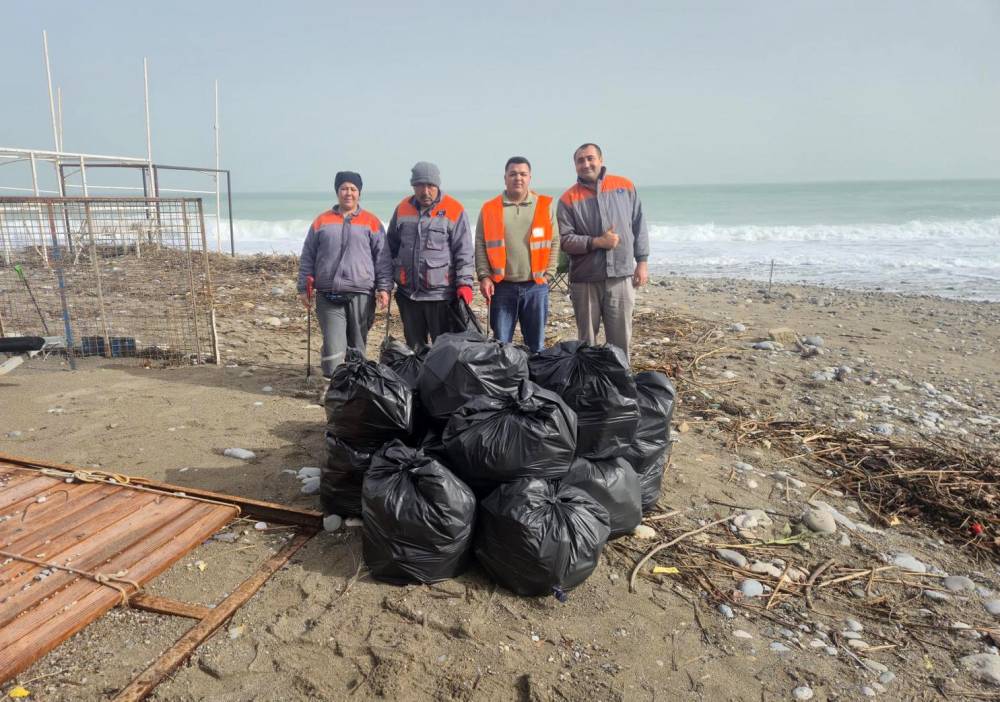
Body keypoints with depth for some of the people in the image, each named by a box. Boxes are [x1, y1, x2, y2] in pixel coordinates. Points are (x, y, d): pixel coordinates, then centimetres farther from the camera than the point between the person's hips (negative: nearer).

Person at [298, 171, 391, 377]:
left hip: (361, 295, 0)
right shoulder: (322, 221, 11)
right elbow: (307, 257, 13)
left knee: (357, 345, 8)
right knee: (333, 347, -7)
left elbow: (382, 257, 7)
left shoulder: (371, 222, 8)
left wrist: (384, 287, -1)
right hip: (328, 296, 0)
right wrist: (304, 288, 8)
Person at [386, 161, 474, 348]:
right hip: (408, 293, 5)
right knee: (413, 348, 15)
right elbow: (391, 247, 19)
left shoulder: (454, 210, -3)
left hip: (441, 293, -4)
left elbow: (464, 252, -4)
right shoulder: (402, 209, 10)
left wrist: (464, 283, -12)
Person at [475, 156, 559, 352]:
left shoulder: (545, 206, 6)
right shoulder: (489, 209, 4)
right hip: (501, 286, 0)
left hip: (536, 286, 1)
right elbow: (481, 246, 3)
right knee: (501, 344, 7)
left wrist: (547, 274, 0)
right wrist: (484, 276, -6)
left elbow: (554, 242, 6)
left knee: (536, 343, 10)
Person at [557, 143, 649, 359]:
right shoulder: (569, 199, 1)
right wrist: (597, 242, -16)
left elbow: (639, 226, 10)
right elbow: (564, 239, -5)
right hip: (585, 279, -1)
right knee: (587, 339, 9)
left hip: (622, 275, 1)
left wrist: (642, 262, 5)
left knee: (620, 338, 5)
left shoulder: (625, 186, 7)